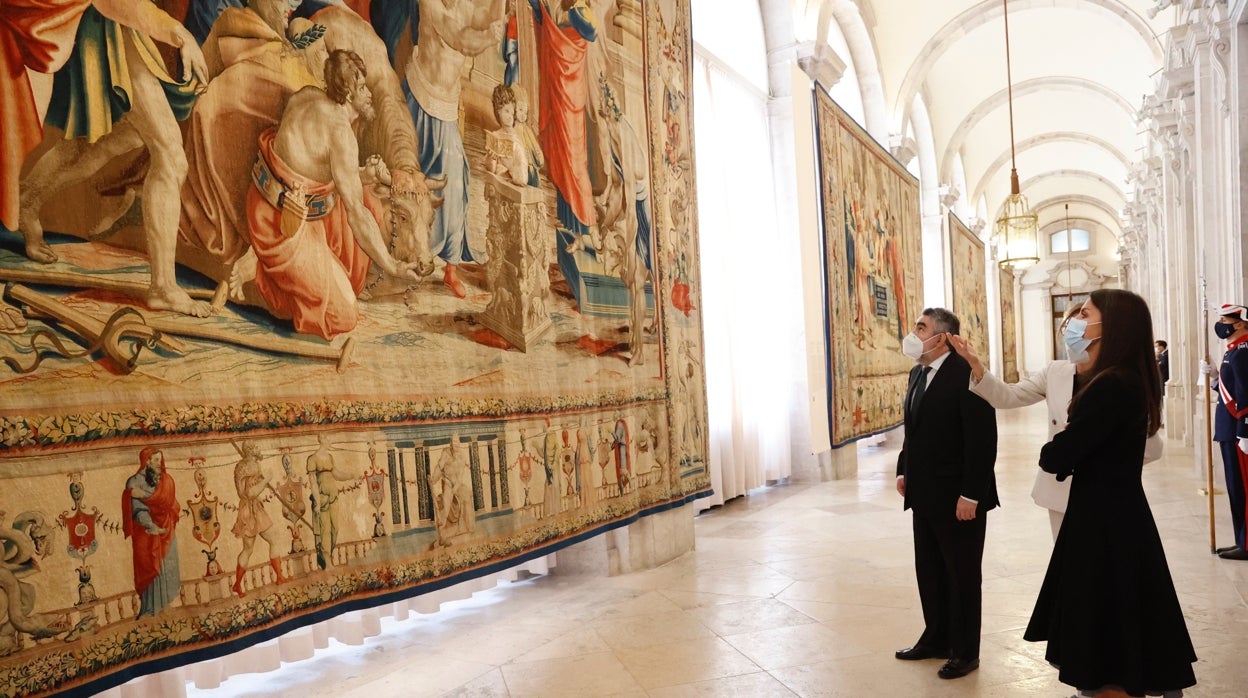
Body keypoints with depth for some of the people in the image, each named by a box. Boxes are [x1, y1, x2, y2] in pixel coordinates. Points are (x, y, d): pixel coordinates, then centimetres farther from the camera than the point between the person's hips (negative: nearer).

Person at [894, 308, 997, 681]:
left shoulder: (966, 375, -18)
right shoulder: (918, 373, 8)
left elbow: (982, 441, -20)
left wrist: (970, 495, -20)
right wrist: (904, 470, 9)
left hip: (958, 496, -8)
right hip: (924, 494, 8)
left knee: (962, 575, 10)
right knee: (929, 571, 18)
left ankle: (964, 651, 27)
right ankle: (936, 638, 36)